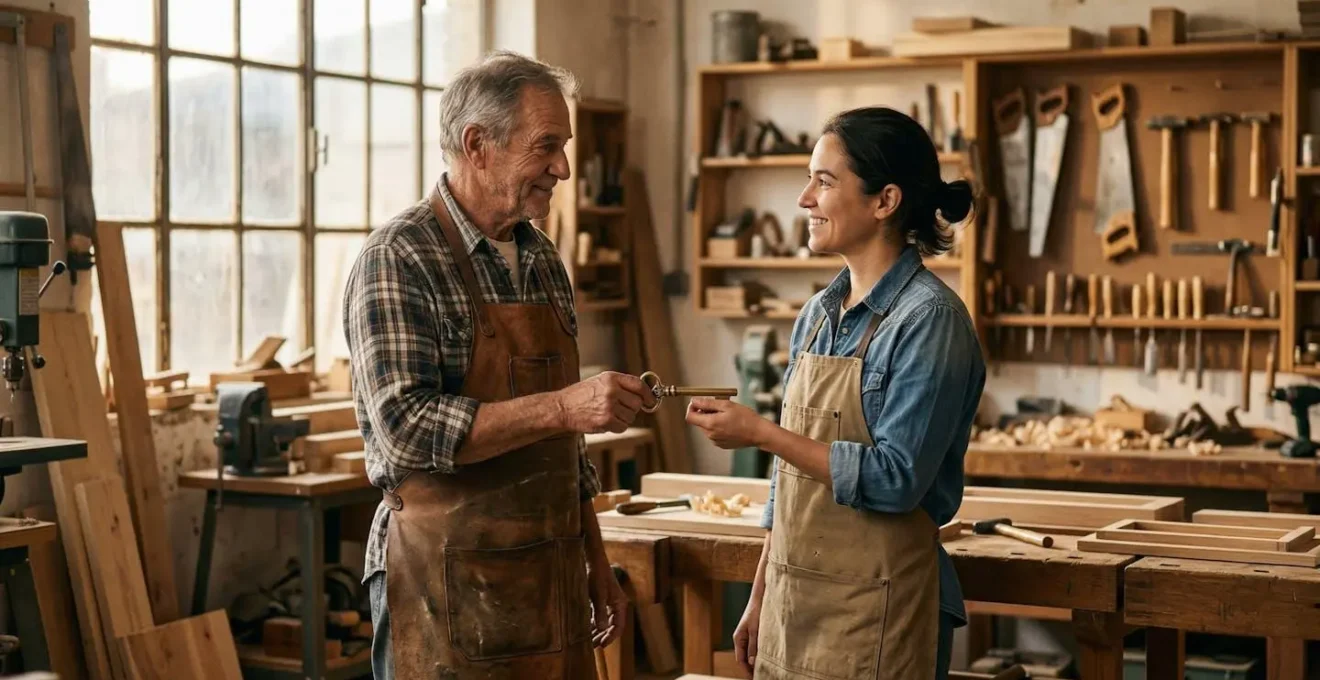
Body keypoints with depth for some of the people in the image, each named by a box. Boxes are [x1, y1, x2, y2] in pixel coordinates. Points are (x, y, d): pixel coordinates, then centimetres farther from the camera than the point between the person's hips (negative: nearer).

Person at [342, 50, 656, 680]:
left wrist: (596, 563, 16)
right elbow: (406, 426, -22)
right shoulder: (399, 259, -11)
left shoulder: (543, 260, 12)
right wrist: (561, 407, -27)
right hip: (450, 581, -7)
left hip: (554, 576, 7)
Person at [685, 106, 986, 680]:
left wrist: (759, 433, -19)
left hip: (875, 611, -6)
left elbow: (896, 479, -19)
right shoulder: (818, 314, 8)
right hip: (795, 601, 7)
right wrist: (760, 598, 14)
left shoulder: (929, 319, -13)